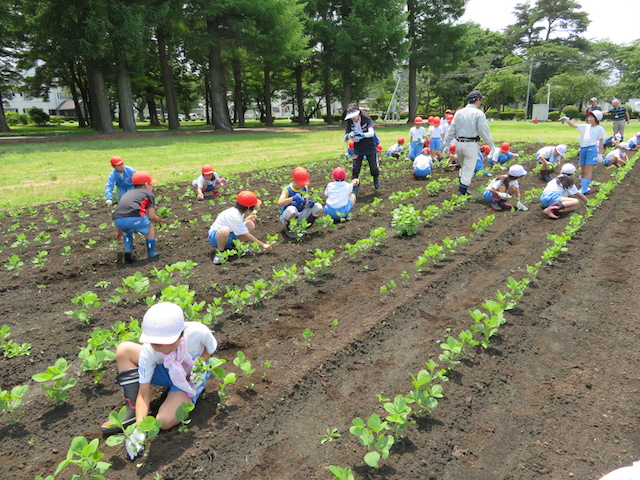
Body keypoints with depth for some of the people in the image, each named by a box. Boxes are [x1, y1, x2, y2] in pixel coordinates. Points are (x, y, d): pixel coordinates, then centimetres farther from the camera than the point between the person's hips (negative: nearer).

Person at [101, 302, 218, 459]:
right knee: (123, 350, -20)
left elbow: (211, 348, -10)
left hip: (191, 378, -4)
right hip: (167, 372, 4)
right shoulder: (148, 351, -29)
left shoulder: (197, 332, -36)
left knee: (164, 422, -30)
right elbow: (144, 393, -24)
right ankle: (132, 410, -14)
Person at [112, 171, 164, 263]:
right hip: (134, 218, -5)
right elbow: (151, 216, 9)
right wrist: (158, 219, 32)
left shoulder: (126, 194, 35)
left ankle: (128, 252, 23)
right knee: (150, 227, 25)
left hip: (118, 221, 5)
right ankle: (151, 254, 28)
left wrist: (118, 231, 45)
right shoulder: (149, 194, 19)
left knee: (127, 229, 38)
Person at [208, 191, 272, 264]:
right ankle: (219, 252, -18)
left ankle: (232, 246, 2)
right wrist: (263, 245, -22)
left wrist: (246, 219, -3)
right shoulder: (234, 216, -28)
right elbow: (246, 235, -25)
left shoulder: (237, 211, -3)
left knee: (251, 224, -10)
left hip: (230, 236, 8)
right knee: (225, 230, -45)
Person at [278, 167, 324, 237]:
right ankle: (289, 229, -10)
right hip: (287, 217, -5)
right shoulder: (287, 190, -19)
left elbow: (305, 204, 6)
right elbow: (279, 203, -37)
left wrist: (309, 202, -19)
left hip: (300, 216, 5)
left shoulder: (305, 188, 0)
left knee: (318, 207, -12)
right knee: (291, 209, -41)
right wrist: (293, 198, -51)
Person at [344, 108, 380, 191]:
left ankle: (376, 178, 34)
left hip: (370, 148, -1)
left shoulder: (367, 120, -14)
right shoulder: (350, 123, -6)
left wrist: (362, 134, -44)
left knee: (374, 169, 1)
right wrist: (350, 135, -32)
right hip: (358, 149, 2)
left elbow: (371, 133, -26)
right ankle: (355, 185, 7)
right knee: (355, 169, -11)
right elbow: (345, 138, -8)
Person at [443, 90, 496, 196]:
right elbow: (484, 131, -11)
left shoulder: (459, 112, 6)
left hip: (459, 144, 5)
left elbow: (452, 130, 6)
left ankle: (462, 190, 23)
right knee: (468, 170, 3)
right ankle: (461, 193, 3)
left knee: (463, 167, 21)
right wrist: (492, 145, -4)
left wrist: (446, 144, 12)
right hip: (471, 145, -5)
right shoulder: (479, 113, -8)